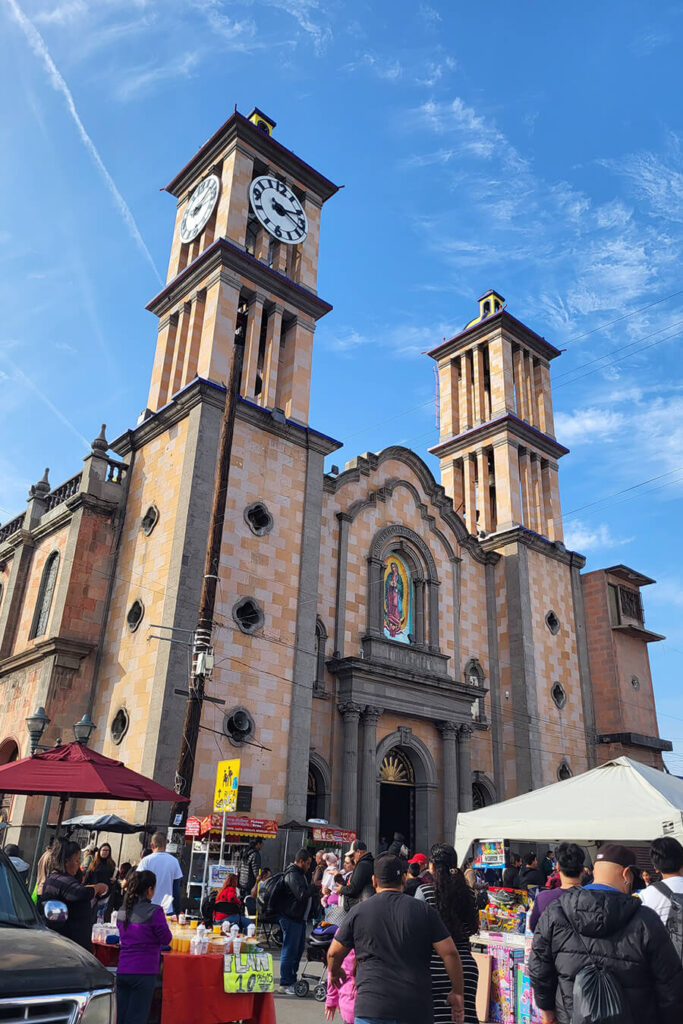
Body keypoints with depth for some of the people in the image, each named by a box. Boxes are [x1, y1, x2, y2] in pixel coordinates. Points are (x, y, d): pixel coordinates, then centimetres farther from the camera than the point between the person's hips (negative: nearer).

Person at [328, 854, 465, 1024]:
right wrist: (457, 993, 11)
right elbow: (449, 953, -1)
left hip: (372, 1008, -1)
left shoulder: (358, 911, 4)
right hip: (417, 1009, 1)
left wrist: (334, 973, 33)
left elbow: (334, 953, 12)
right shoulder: (424, 910, 3)